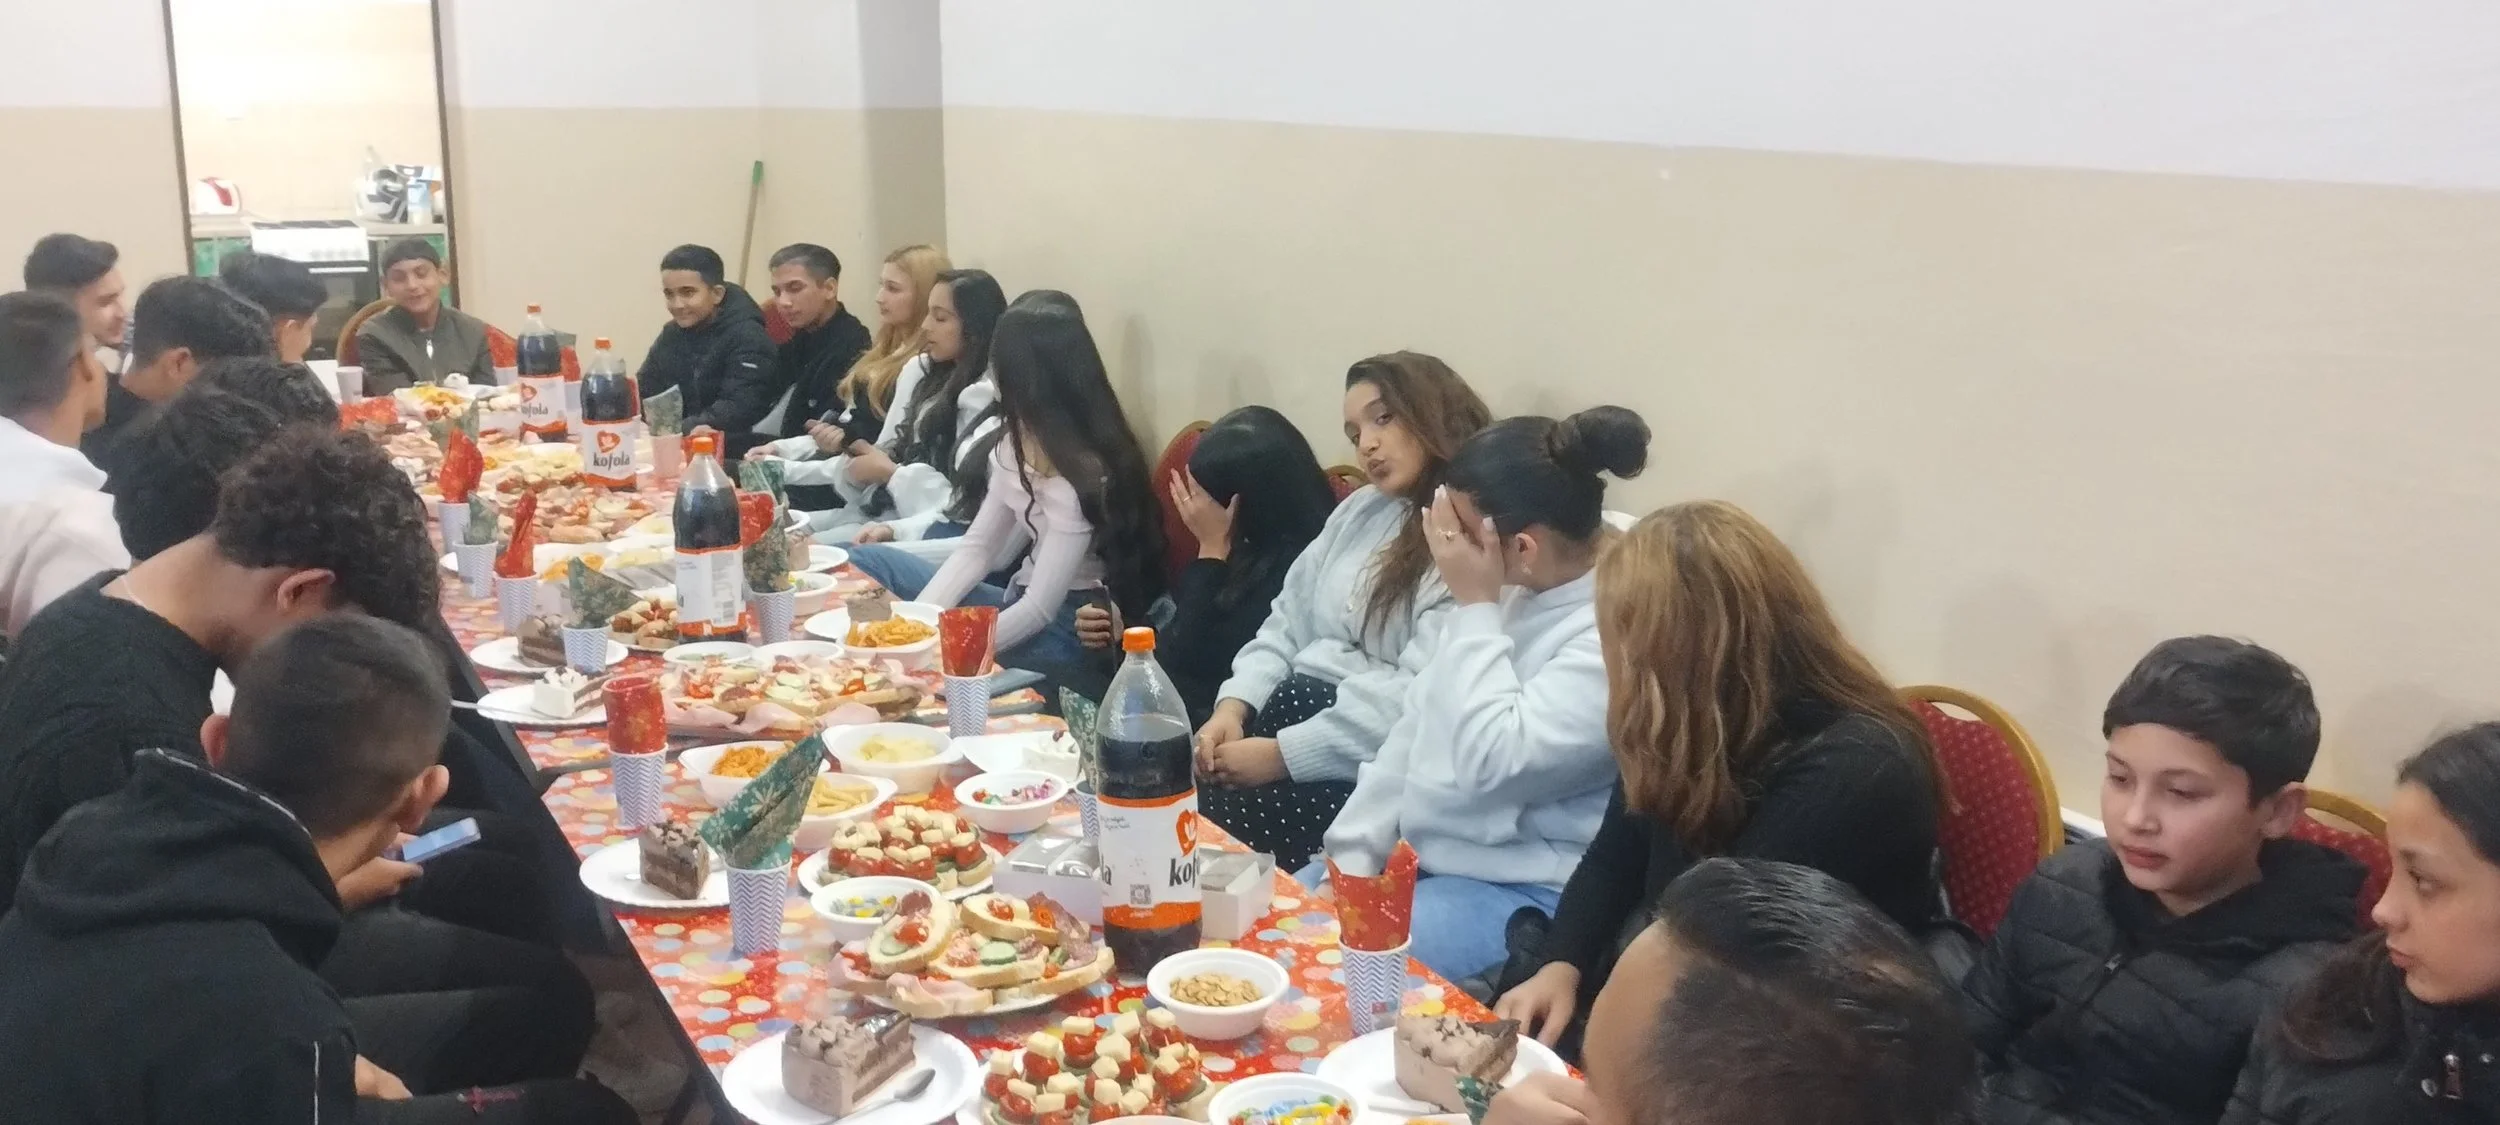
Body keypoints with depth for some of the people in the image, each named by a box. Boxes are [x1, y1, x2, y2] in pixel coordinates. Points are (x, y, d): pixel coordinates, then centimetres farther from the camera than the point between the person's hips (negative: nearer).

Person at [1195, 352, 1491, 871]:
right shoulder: (1360, 511, 16)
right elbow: (1287, 623, 16)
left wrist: (1282, 754, -20)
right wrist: (1233, 706, -3)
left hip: (1372, 765, -7)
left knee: (1203, 815, -23)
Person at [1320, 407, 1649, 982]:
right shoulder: (1506, 589, 5)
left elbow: (1491, 763, -27)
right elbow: (1419, 725, 10)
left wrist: (1475, 609, -21)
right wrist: (1350, 858, 3)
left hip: (1525, 892, -9)